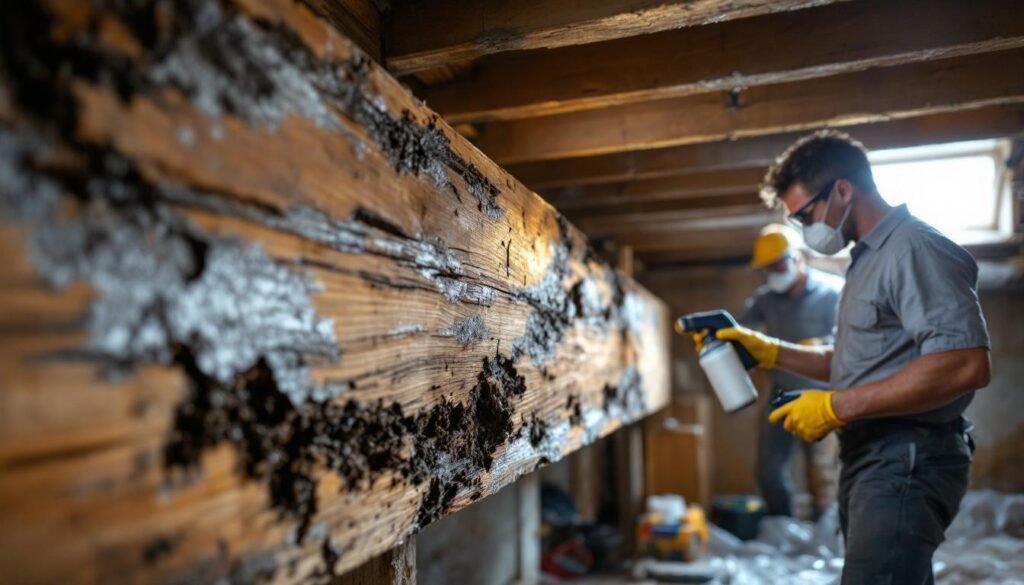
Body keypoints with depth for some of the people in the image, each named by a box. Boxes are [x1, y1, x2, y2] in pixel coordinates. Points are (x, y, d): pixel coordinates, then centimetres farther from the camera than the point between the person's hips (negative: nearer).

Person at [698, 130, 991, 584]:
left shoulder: (916, 248, -14)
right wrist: (770, 351, 11)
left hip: (906, 460, -10)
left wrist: (837, 407, -22)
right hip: (869, 458, 10)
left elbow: (965, 366, -25)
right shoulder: (868, 259, 19)